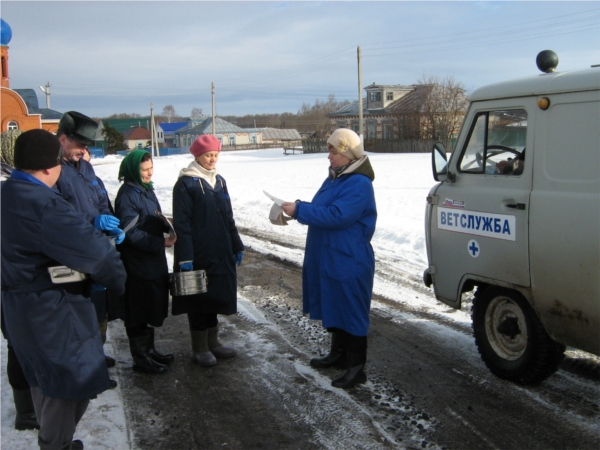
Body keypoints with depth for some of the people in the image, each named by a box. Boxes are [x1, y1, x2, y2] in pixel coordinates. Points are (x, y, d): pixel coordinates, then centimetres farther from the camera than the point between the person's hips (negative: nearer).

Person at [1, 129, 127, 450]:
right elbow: (95, 250, -27)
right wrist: (117, 282, -11)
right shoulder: (42, 205, -27)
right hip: (53, 311, -10)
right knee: (72, 380, 6)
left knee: (45, 377, 24)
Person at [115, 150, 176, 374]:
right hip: (137, 264, -9)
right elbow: (131, 233, -22)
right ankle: (140, 358, 15)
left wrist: (167, 225, 0)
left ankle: (149, 349, 32)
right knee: (138, 313, 3)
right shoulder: (127, 195, -17)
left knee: (152, 309, 18)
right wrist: (161, 242, -24)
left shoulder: (147, 190, 10)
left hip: (154, 261, 9)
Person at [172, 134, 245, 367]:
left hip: (220, 253, 7)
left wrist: (237, 246, 15)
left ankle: (213, 342, 28)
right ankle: (200, 348, 16)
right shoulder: (186, 184, -11)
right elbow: (181, 224, -15)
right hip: (198, 254, -7)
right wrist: (185, 258, -19)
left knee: (215, 296, 14)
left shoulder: (219, 181, 10)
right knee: (199, 298, 4)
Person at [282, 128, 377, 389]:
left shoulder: (359, 185, -20)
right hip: (328, 259, 10)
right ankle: (338, 354, 36)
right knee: (334, 308, 20)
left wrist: (299, 210, -24)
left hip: (349, 263, -10)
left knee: (351, 312, -1)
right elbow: (320, 210, 19)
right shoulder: (334, 179, 12)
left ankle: (357, 368, 10)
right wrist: (298, 208, 0)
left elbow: (336, 215, -28)